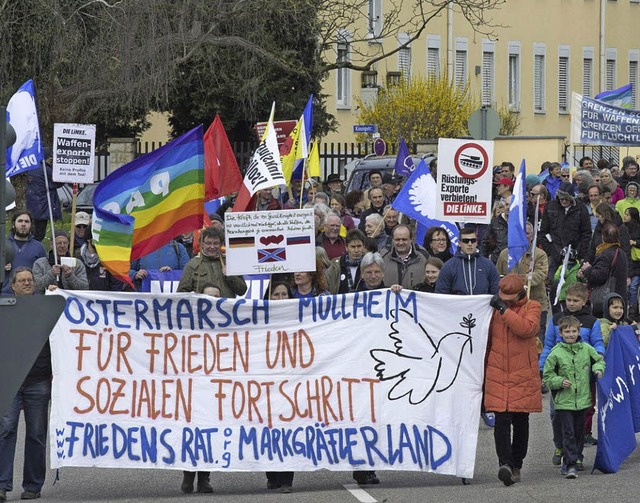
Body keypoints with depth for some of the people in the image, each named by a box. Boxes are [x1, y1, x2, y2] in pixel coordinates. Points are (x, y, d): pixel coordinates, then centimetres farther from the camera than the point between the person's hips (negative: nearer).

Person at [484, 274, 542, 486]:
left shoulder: (532, 308, 1)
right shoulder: (495, 308, 9)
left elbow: (527, 328, -21)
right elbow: (487, 339, 19)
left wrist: (504, 309, -16)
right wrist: (482, 368, 21)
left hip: (523, 375, -1)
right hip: (498, 375, 1)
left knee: (520, 421, 7)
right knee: (501, 421, -11)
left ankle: (516, 465, 18)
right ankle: (505, 463, -19)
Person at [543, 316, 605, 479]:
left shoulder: (586, 349, 4)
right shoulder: (556, 353, -6)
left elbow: (599, 359, 21)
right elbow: (547, 376, -1)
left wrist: (598, 369, 1)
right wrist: (560, 382, -16)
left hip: (582, 398, 4)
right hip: (564, 401, -4)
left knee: (579, 431, 16)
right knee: (568, 433, -7)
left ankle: (577, 458, 32)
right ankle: (570, 465, -9)